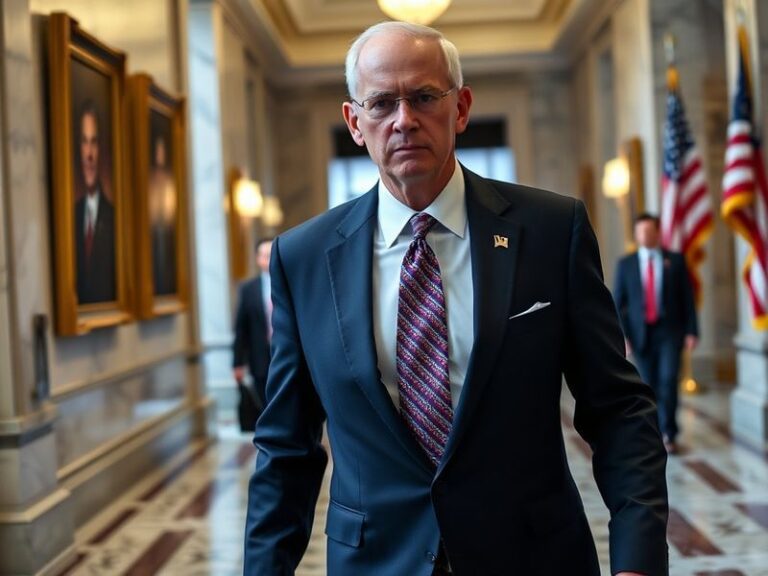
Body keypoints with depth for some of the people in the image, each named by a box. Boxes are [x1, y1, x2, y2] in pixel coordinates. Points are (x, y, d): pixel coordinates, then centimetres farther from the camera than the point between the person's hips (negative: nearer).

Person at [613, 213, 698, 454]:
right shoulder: (625, 264, 5)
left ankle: (669, 434, -2)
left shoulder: (675, 260, 5)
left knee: (668, 380, -11)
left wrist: (691, 331, -3)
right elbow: (617, 303, 4)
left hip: (669, 331, -1)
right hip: (640, 333, 1)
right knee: (649, 385, 5)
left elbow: (687, 297, 4)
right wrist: (621, 336, -5)